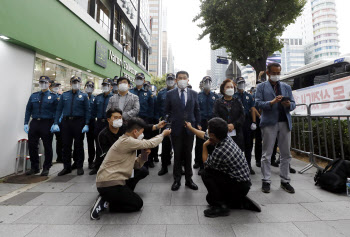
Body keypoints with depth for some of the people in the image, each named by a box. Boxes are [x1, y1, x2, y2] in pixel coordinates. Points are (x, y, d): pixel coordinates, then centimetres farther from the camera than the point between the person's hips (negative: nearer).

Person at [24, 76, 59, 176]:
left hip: (47, 124, -4)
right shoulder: (33, 96, 12)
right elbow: (28, 110, 11)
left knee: (47, 147, 3)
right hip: (34, 123, 4)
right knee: (32, 146, 7)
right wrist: (26, 123, 2)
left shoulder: (54, 96, 1)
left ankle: (46, 168, 17)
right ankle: (34, 167, 24)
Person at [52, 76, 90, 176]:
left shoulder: (84, 95, 4)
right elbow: (59, 109, 9)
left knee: (79, 145, 4)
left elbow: (87, 111, -1)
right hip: (66, 122, 3)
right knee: (66, 145, 7)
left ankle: (79, 167, 15)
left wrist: (86, 124, -10)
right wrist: (56, 123, 0)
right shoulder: (64, 95, 11)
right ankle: (67, 167, 19)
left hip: (78, 122, -2)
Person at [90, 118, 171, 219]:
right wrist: (163, 134, 0)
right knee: (138, 203, 2)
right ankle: (105, 202, -1)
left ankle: (124, 195, 12)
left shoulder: (126, 142, 12)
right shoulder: (127, 141, -19)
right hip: (109, 185, -9)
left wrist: (144, 154, -3)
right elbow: (150, 144, -15)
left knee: (141, 171, 18)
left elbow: (136, 165, 13)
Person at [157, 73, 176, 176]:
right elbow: (159, 107, 9)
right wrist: (163, 117, -3)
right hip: (165, 121, 1)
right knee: (165, 143, 3)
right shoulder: (161, 92, 10)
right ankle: (164, 166, 15)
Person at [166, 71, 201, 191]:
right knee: (177, 154, 7)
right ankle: (177, 180, 22)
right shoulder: (170, 94, 3)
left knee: (188, 154, 11)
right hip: (176, 128, -1)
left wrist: (198, 124, 5)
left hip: (190, 128, 1)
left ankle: (188, 179, 25)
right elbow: (167, 111, 6)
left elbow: (197, 110, 10)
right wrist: (169, 123, -1)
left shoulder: (194, 93, 7)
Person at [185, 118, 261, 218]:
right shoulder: (226, 138, -7)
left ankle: (220, 206, -5)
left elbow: (206, 163, -9)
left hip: (238, 186, -8)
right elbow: (204, 135, 11)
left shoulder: (219, 151, -32)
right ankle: (242, 202, 18)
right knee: (210, 198, 17)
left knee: (206, 174, -11)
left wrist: (204, 146, -4)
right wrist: (190, 127, 23)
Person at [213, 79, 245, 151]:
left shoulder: (238, 102, 16)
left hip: (236, 133, 2)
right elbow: (216, 116, -3)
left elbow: (242, 116, 5)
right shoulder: (218, 102, 11)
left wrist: (234, 125, -11)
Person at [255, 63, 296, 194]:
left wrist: (289, 104, -8)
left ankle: (285, 181, 21)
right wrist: (272, 102, -20)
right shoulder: (261, 87, 7)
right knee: (266, 154, 1)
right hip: (269, 123, -4)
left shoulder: (286, 87, 19)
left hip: (285, 122, 4)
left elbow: (293, 103, 14)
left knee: (286, 154, 9)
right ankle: (266, 181, 10)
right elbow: (258, 103, -5)